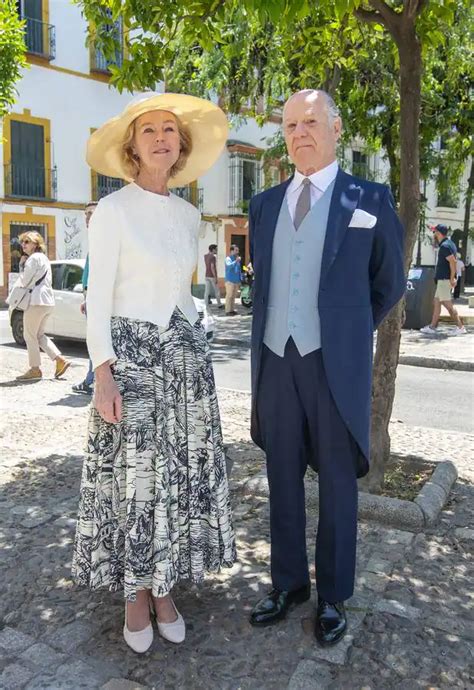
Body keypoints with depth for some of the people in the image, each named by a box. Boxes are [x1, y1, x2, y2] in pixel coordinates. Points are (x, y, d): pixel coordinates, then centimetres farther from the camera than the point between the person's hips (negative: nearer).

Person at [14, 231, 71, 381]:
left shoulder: (33, 259, -11)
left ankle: (35, 369, 5)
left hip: (36, 301, -10)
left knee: (29, 335, 0)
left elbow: (24, 281, -11)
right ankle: (60, 360, 9)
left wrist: (21, 265, 3)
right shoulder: (43, 258, 20)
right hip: (48, 301, 10)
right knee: (39, 335, 16)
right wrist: (23, 264, 9)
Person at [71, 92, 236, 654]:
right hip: (130, 357, -5)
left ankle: (164, 588, 26)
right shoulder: (112, 210, -6)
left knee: (180, 473, 8)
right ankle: (135, 595, 22)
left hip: (184, 357, 5)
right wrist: (103, 373, -18)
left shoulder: (189, 215, 11)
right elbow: (97, 298, -10)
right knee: (131, 477, 2)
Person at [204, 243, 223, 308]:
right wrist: (215, 277, -21)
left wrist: (210, 252, 16)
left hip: (207, 276, 7)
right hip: (212, 276, -7)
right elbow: (212, 267, -22)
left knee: (207, 291, 4)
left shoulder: (205, 256, 6)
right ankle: (219, 305, 17)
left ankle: (205, 305, 1)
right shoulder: (213, 257, -16)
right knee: (217, 291, 7)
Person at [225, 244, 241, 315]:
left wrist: (240, 280, 19)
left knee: (234, 296, 9)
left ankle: (232, 310, 16)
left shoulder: (238, 259, 16)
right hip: (230, 281, -7)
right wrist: (236, 261, -37)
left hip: (236, 281, 7)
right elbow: (229, 266, -26)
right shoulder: (228, 258, -6)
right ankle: (228, 311, -6)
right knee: (229, 296, -7)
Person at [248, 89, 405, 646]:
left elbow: (389, 284, 10)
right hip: (275, 359, 4)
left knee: (337, 482, 9)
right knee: (282, 480, 13)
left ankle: (332, 596, 27)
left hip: (335, 363, -3)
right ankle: (288, 583, 32)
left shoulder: (369, 201, -1)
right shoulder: (264, 204, 10)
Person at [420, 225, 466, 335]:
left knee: (448, 304, -7)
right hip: (443, 279, 10)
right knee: (436, 303, 13)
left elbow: (453, 261, -25)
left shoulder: (444, 246, -17)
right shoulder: (449, 242, 14)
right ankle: (432, 327, 17)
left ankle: (460, 327, -2)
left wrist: (452, 278, -22)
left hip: (445, 279, -10)